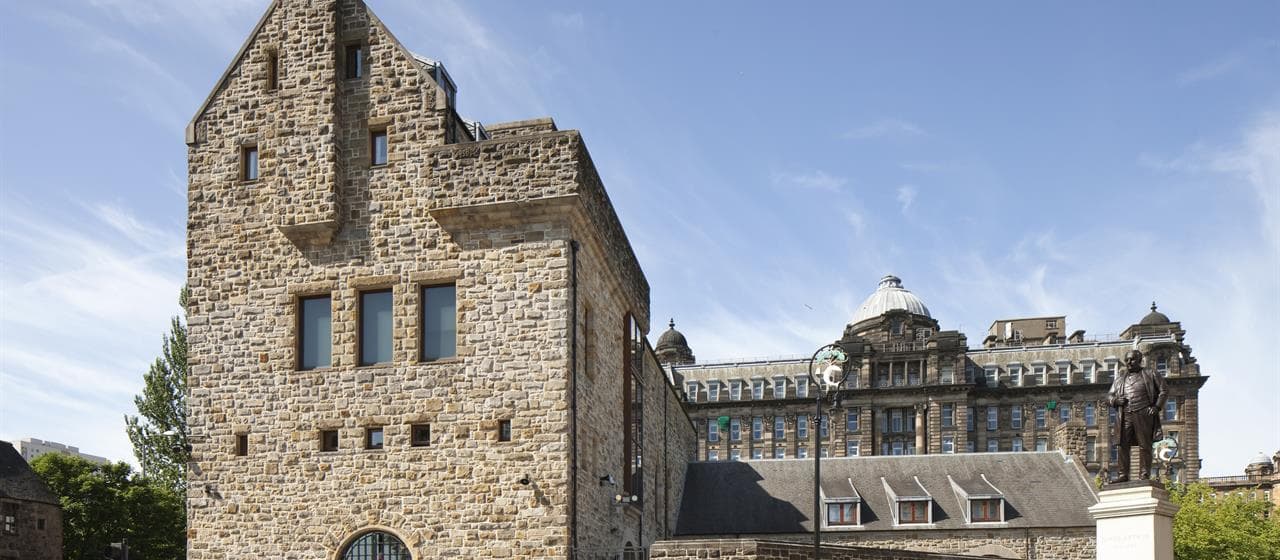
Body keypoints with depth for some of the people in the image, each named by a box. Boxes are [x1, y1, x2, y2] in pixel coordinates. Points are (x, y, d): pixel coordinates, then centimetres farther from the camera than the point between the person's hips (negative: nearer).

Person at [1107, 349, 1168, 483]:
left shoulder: (1150, 375, 14)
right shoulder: (1119, 380, 23)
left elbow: (1163, 391, 10)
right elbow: (1108, 397, 21)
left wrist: (1157, 407, -3)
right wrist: (1115, 400, -2)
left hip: (1143, 415, -3)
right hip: (1125, 415, 3)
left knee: (1144, 445, -5)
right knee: (1123, 446, -4)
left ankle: (1144, 475, -3)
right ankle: (1123, 474, -2)